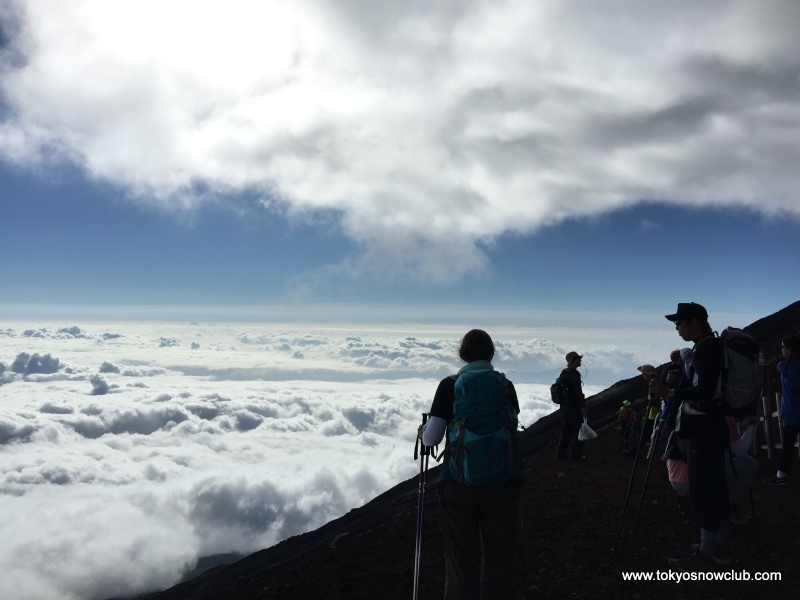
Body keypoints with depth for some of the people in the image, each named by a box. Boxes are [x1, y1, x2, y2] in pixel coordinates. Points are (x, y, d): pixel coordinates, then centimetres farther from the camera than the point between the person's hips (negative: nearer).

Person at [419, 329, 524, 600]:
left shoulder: (450, 385, -4)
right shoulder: (506, 385, 2)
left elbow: (431, 439, -6)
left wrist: (422, 432, 16)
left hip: (459, 483, -2)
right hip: (503, 481, 2)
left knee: (462, 560, 9)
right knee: (498, 559, 14)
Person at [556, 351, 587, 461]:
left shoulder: (563, 373, 10)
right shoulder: (574, 374, -17)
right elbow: (578, 392, -22)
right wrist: (583, 406, -20)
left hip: (564, 406, 8)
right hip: (574, 407, -8)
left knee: (566, 430, 14)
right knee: (578, 430, 3)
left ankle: (560, 454, 16)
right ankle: (576, 454, 6)